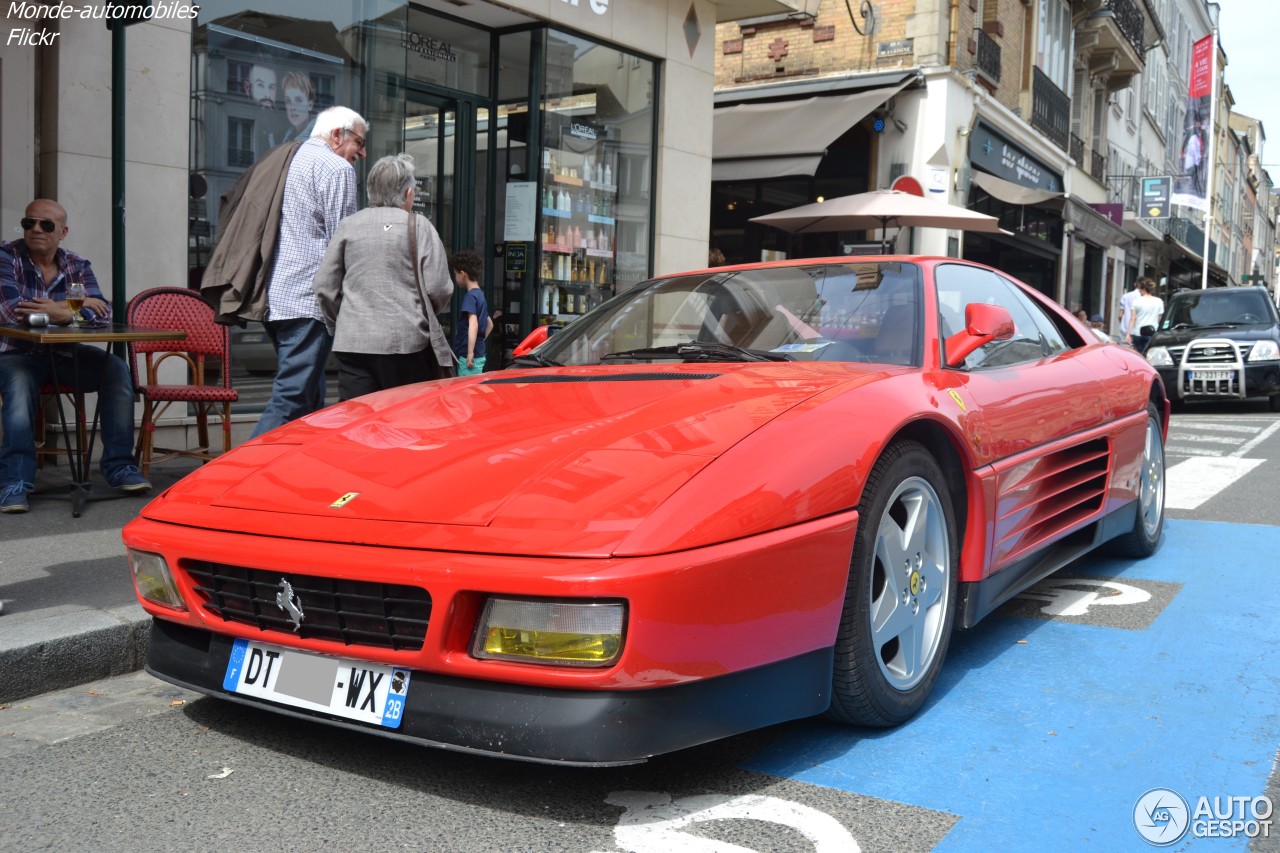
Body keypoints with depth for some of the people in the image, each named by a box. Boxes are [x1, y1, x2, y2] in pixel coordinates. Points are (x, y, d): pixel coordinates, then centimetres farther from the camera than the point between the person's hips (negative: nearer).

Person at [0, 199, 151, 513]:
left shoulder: (77, 265, 4)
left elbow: (103, 313, -10)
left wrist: (64, 313, -30)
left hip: (65, 354, 3)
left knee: (116, 368, -20)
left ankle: (119, 466, -15)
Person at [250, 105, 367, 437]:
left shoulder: (288, 162, 23)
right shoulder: (336, 168, -3)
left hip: (275, 298, 9)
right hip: (308, 301, -9)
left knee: (310, 399, 15)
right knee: (291, 401, -12)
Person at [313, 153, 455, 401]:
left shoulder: (348, 225, 10)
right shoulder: (418, 225, 0)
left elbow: (324, 286, 10)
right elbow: (439, 288, -5)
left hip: (352, 343, 3)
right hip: (406, 342, -3)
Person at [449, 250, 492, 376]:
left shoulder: (470, 296, -12)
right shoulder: (480, 294, 16)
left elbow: (473, 324, -25)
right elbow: (490, 324, 27)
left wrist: (470, 352, -29)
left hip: (468, 357, -9)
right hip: (479, 354, 9)